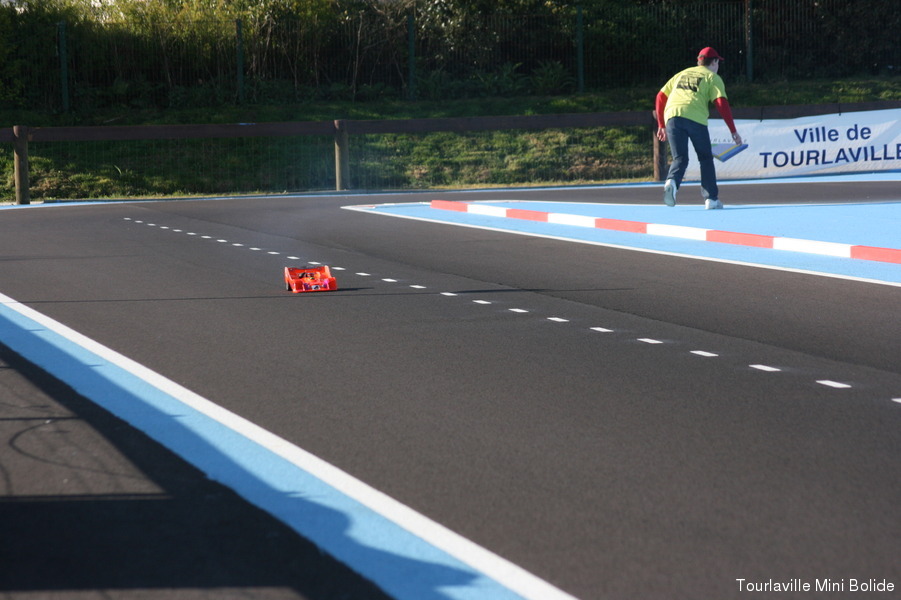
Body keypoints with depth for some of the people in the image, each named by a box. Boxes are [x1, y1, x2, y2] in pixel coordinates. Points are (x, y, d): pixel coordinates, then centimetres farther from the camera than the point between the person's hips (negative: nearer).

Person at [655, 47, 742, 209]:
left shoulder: (681, 74, 29)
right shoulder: (713, 77, 14)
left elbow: (660, 97, 23)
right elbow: (722, 104, 0)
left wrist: (661, 125, 26)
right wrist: (733, 131, 2)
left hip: (671, 115, 3)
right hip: (695, 117, -3)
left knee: (680, 158, 6)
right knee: (706, 159, 12)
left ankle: (671, 182, -25)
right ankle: (711, 199, 11)